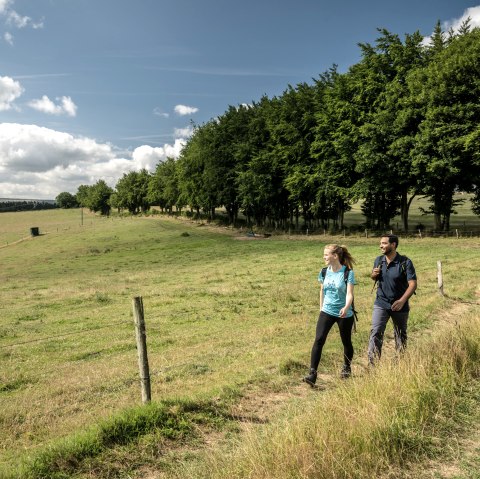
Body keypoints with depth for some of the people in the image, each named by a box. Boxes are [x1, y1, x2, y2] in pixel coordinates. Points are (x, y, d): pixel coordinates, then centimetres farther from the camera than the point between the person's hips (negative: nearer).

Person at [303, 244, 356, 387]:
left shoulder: (348, 273, -13)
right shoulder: (324, 272, 1)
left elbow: (349, 293, -21)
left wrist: (346, 308, -38)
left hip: (344, 314, -3)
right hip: (327, 312, 3)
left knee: (346, 342, 15)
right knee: (318, 340, -13)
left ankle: (347, 367, 42)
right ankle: (312, 374, -14)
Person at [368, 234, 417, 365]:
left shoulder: (405, 262, -14)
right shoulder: (378, 260, 0)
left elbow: (413, 284, -18)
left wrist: (402, 301, -29)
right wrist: (373, 275, -8)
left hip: (399, 305, -2)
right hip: (381, 303, 2)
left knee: (401, 335, 16)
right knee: (375, 332, -10)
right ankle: (372, 364, -6)